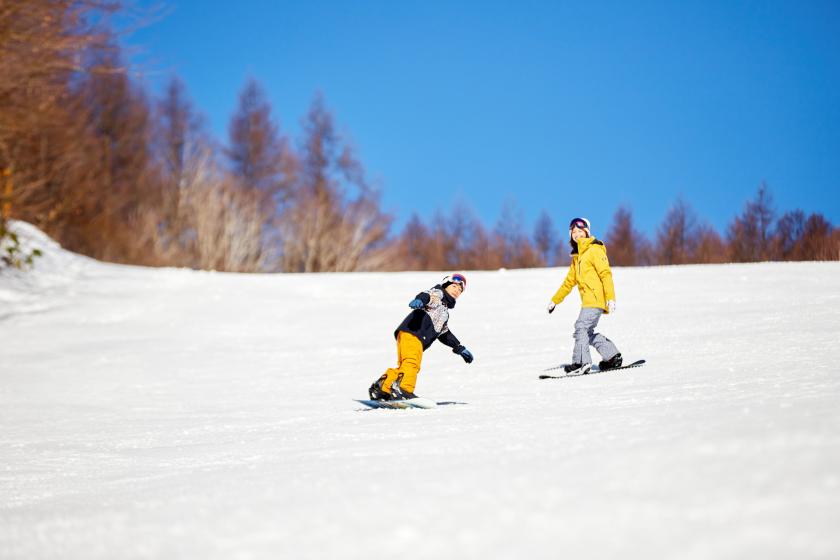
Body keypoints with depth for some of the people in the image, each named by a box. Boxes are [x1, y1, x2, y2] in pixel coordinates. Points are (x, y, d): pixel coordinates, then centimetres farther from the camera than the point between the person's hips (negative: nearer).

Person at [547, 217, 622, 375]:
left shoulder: (594, 250, -5)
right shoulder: (577, 256, 22)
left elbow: (606, 274, -14)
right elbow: (569, 281, 30)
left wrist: (611, 298, -23)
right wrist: (555, 300, 32)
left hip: (596, 298, -9)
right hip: (588, 300, 9)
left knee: (581, 327, -15)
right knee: (588, 332, 8)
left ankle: (581, 363, -14)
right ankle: (612, 357, 14)